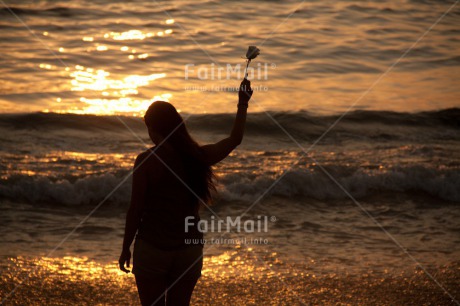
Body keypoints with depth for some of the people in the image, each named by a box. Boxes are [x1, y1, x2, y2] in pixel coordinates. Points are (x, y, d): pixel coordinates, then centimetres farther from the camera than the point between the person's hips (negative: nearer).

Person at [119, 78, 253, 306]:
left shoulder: (146, 161, -11)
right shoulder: (197, 157, -1)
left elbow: (135, 210, -9)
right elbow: (234, 139, 11)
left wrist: (126, 248, 2)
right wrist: (243, 103, 21)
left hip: (152, 248, -4)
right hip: (190, 248, 4)